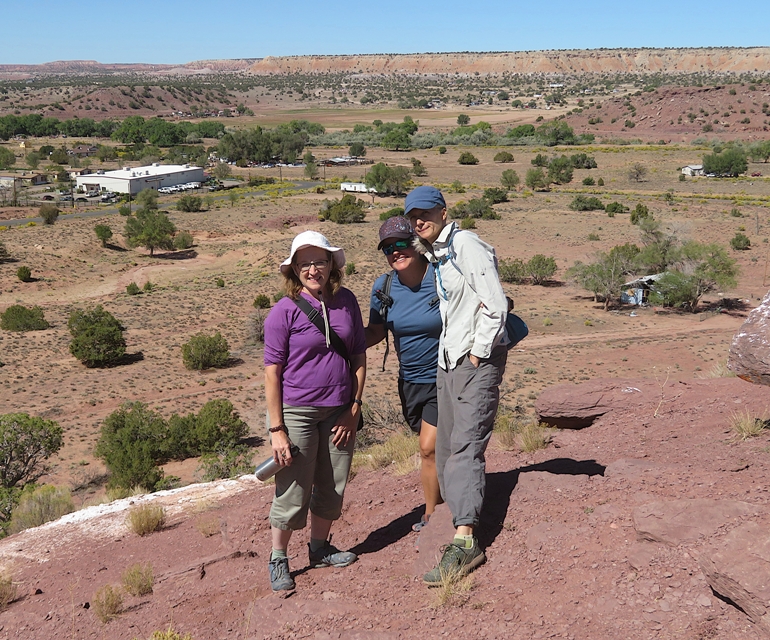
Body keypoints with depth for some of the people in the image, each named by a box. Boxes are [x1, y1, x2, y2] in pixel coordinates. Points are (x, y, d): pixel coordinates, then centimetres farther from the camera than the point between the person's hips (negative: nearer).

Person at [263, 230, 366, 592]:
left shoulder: (346, 301, 1)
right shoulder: (285, 311, -12)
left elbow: (358, 357, 7)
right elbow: (272, 371, -11)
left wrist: (354, 407, 2)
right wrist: (277, 430, -13)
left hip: (338, 411, 5)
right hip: (296, 412, -4)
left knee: (332, 487, 15)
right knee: (293, 490, 2)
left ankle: (320, 548, 35)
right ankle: (278, 560, 21)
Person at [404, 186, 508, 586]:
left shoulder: (466, 245, -10)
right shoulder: (437, 254, 17)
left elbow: (495, 305, -17)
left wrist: (478, 353, -14)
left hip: (477, 361, -9)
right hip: (447, 360, 10)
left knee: (465, 447, -16)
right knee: (446, 449, 9)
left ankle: (465, 541, -18)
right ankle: (462, 531, 16)